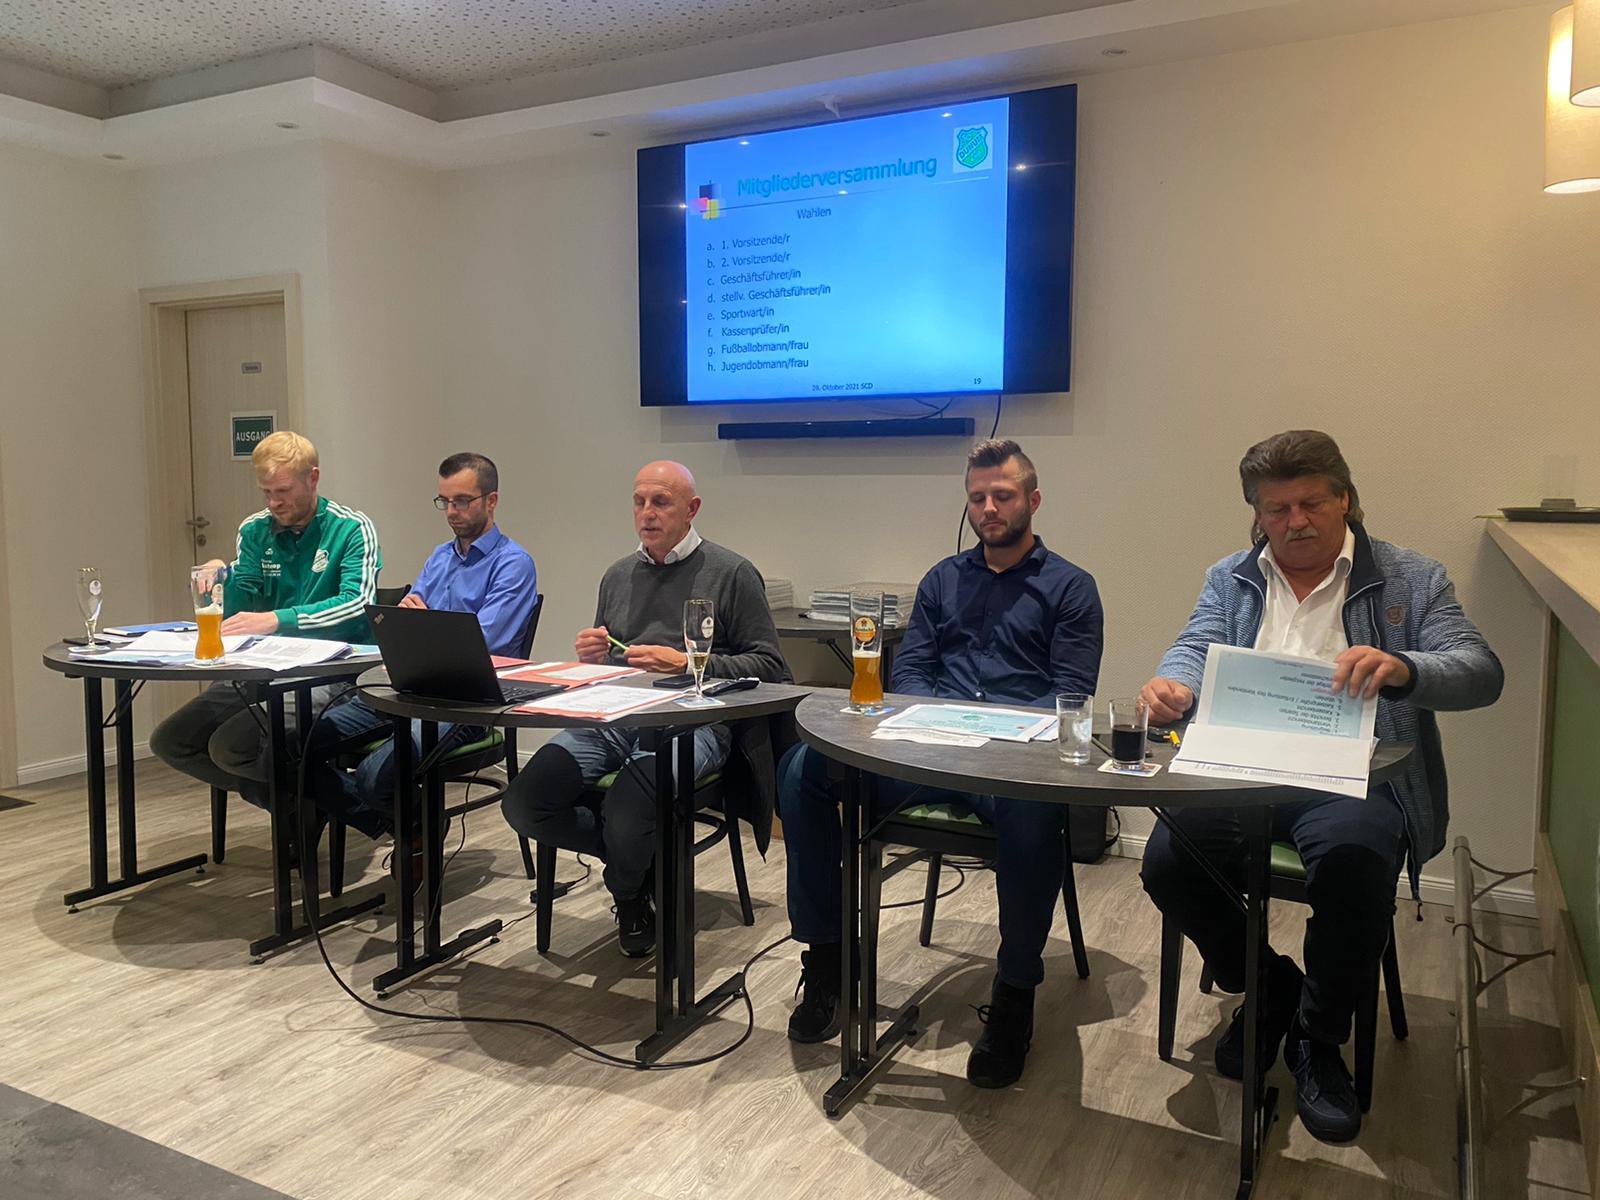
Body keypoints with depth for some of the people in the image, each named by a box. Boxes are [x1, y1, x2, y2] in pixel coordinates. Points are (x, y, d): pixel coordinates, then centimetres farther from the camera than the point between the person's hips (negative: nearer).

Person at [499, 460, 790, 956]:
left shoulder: (731, 574, 5)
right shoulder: (617, 576, 24)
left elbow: (770, 668, -1)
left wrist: (686, 664, -10)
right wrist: (588, 655, 7)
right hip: (610, 717, 6)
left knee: (626, 815, -32)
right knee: (523, 803, -18)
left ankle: (628, 897, 8)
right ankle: (640, 854, 9)